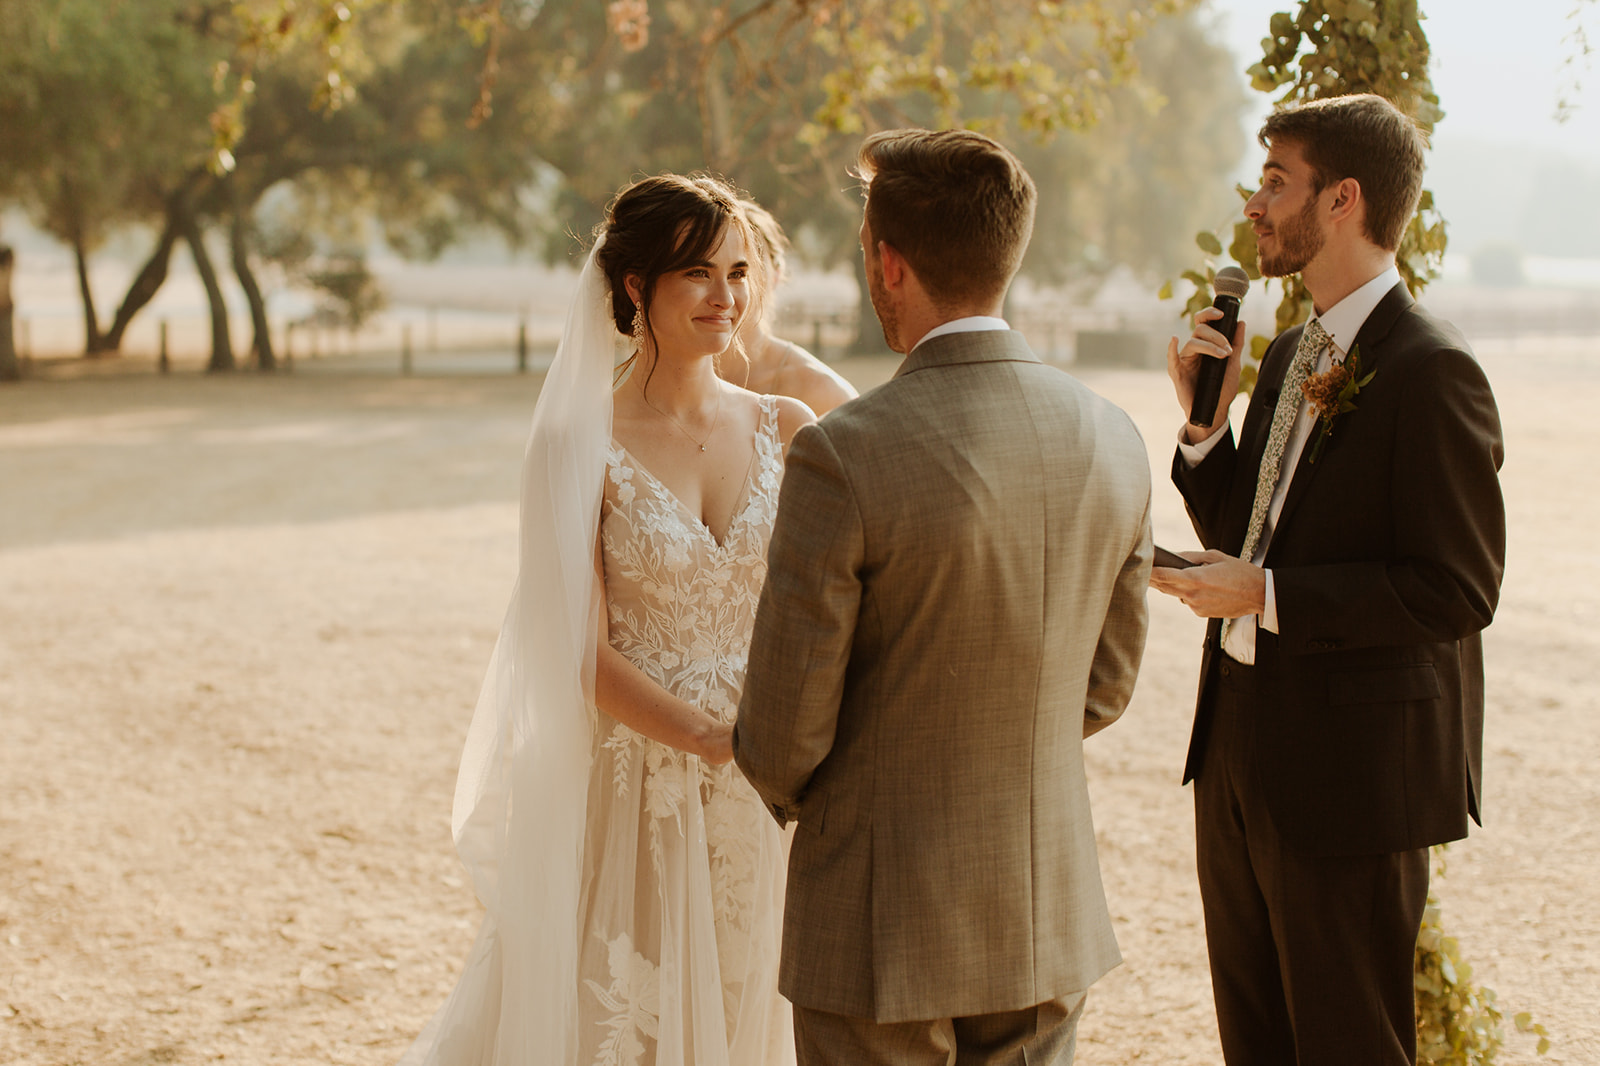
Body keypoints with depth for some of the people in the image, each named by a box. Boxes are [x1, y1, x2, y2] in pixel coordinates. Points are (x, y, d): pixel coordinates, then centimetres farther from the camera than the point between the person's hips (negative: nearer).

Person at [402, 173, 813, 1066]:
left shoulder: (788, 430, 4)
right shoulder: (583, 443, -7)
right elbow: (581, 652, -10)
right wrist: (712, 736, -23)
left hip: (760, 802, 3)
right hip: (629, 788, -3)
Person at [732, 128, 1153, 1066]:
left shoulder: (844, 458, -21)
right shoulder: (1114, 441, -3)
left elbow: (785, 734, -14)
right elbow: (1106, 689, 8)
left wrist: (792, 790, 8)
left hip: (884, 924, -5)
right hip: (1051, 918, 5)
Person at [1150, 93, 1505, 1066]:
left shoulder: (1431, 372, -17)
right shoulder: (1290, 356, 11)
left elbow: (1459, 590, -20)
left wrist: (1269, 597, -21)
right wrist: (1204, 417, 2)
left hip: (1352, 772, -9)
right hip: (1241, 754, 9)